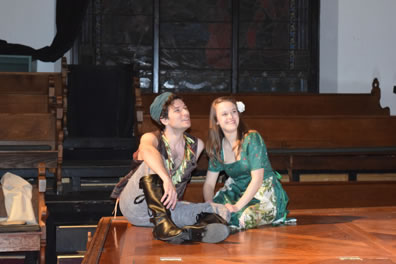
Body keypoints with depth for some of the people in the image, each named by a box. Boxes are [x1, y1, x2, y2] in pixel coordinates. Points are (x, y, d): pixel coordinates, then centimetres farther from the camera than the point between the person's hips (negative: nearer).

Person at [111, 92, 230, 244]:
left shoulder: (196, 145, 4)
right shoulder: (152, 138, -13)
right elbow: (148, 150, -41)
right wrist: (167, 180, -58)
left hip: (166, 208, 5)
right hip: (135, 206, -4)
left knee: (222, 213, -16)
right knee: (153, 164, -32)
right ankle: (162, 224, -45)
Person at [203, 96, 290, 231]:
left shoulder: (252, 139, -14)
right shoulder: (217, 147, 4)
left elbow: (257, 179, -19)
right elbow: (209, 183, 3)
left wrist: (237, 206, -29)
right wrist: (209, 205, -19)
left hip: (265, 195, -5)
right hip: (239, 193, 5)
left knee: (235, 218, -31)